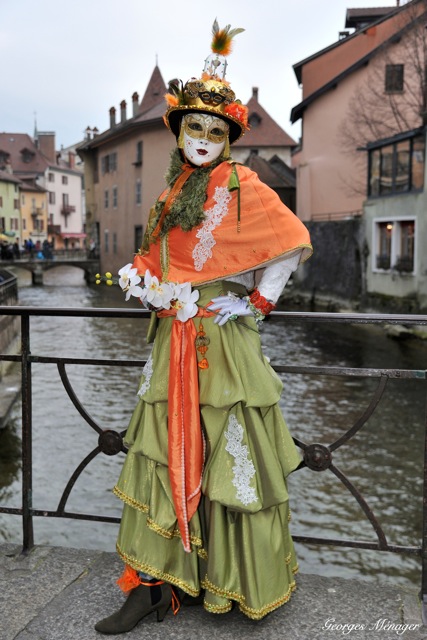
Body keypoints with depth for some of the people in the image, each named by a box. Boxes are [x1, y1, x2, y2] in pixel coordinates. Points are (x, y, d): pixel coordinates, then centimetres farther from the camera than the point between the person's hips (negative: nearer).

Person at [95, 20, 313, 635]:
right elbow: (151, 261, 20)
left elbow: (294, 242, -5)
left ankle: (247, 581, 19)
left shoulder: (241, 185, -4)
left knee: (229, 457, 1)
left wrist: (258, 303, -5)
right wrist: (148, 284, -2)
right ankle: (154, 583, 12)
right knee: (162, 455, 4)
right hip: (174, 340, 6)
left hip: (223, 340, -6)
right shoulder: (176, 188, 16)